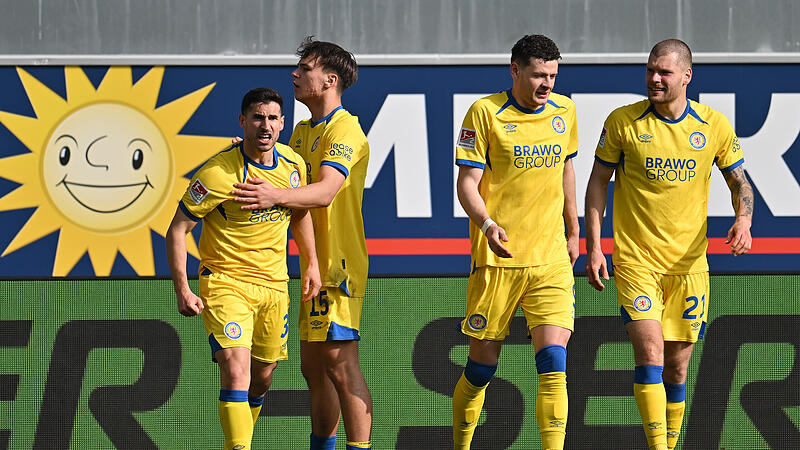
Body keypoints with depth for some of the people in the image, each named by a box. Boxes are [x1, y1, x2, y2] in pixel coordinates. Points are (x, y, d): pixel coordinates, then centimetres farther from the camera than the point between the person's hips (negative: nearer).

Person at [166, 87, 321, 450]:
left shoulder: (293, 165, -1)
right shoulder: (219, 172, -19)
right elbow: (177, 228, -13)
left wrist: (311, 264, 15)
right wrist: (182, 291, -17)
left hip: (274, 284, 6)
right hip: (225, 280, -6)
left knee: (262, 377, 13)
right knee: (236, 372, -20)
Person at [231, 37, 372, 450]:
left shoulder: (345, 130, -12)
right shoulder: (303, 131, 18)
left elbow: (326, 191, -25)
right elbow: (296, 187, 21)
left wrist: (275, 196, -40)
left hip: (339, 265, -9)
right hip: (313, 266, 9)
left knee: (340, 364, -13)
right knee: (313, 366, 12)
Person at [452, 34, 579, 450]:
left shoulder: (564, 111, 7)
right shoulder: (485, 112, -7)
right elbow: (467, 182, -8)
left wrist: (573, 232, 25)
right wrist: (487, 224, -26)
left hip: (551, 259, 3)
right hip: (496, 257, -3)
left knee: (553, 360, -11)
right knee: (483, 363, 4)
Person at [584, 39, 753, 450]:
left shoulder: (714, 125, 0)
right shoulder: (622, 122, -4)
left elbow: (740, 182, 10)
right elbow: (598, 182, 4)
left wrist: (743, 220, -12)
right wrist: (593, 248, -1)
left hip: (688, 264, 2)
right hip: (635, 260, -2)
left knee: (676, 368, 7)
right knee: (650, 353, -17)